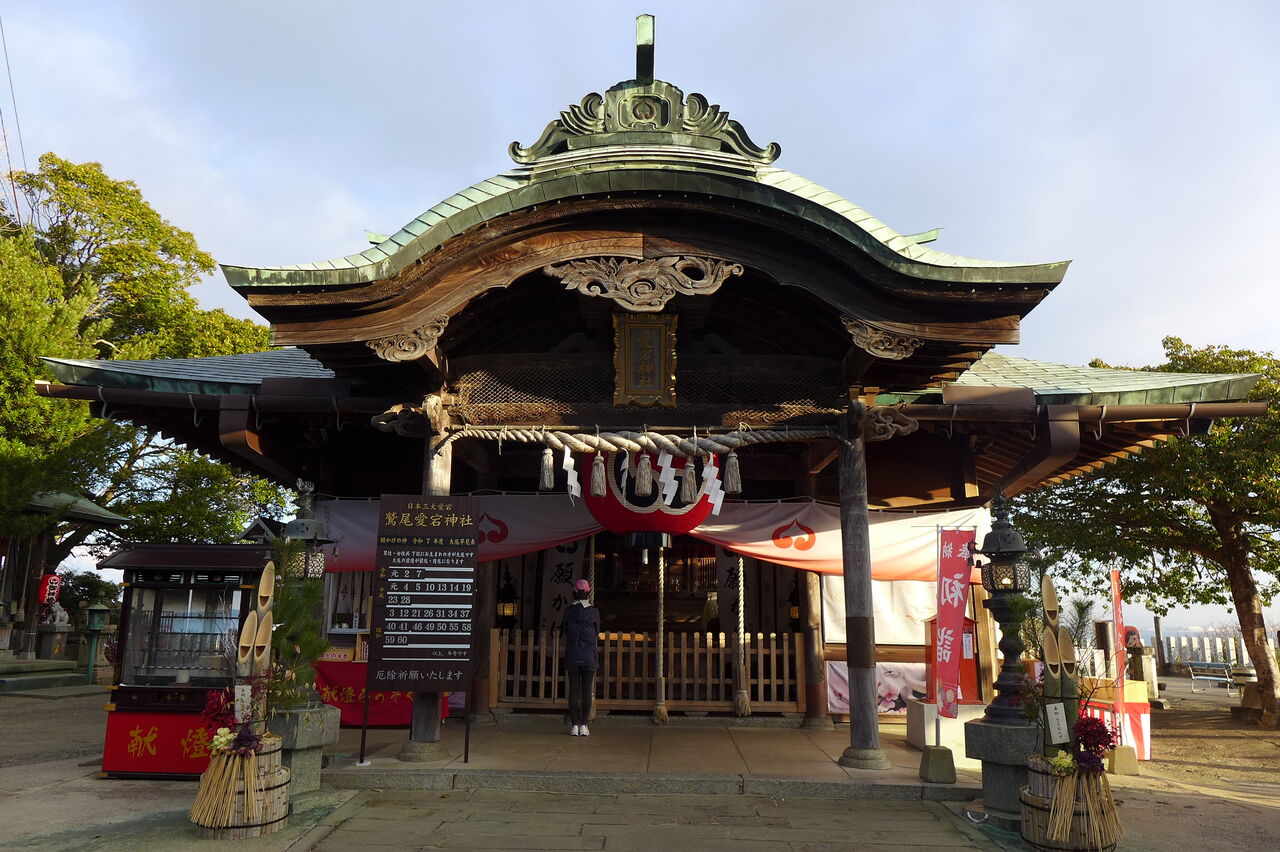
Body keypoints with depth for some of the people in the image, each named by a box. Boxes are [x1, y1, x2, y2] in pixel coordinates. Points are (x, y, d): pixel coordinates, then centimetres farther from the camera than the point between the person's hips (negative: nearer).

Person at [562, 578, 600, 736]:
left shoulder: (569, 610, -3)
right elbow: (597, 632, 9)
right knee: (587, 691, 4)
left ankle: (574, 726, 4)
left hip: (572, 656, 1)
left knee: (573, 690, 4)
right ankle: (584, 725, 3)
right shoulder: (594, 611, -3)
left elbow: (566, 630, 8)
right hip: (589, 656, -1)